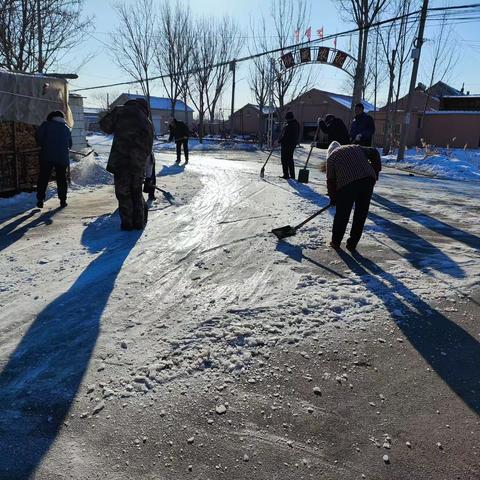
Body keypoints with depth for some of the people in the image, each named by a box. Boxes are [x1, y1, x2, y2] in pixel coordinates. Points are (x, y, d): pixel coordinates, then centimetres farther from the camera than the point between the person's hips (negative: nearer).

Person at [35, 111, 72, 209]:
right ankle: (63, 201, 7)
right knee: (62, 179, 9)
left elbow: (38, 135, -7)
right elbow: (70, 144, 16)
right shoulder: (66, 128, 14)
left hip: (47, 156, -2)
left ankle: (40, 200, 0)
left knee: (43, 178, 4)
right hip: (62, 157, 2)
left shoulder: (46, 124, 5)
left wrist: (42, 145, 8)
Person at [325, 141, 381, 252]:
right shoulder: (356, 147, 29)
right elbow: (374, 153, 20)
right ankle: (352, 244, 18)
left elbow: (331, 180, 13)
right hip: (368, 180, 3)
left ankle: (336, 242, 23)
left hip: (347, 183, -3)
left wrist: (333, 198, 21)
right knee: (361, 215, 12)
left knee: (342, 214, 11)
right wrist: (376, 170, 22)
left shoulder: (332, 157, 17)